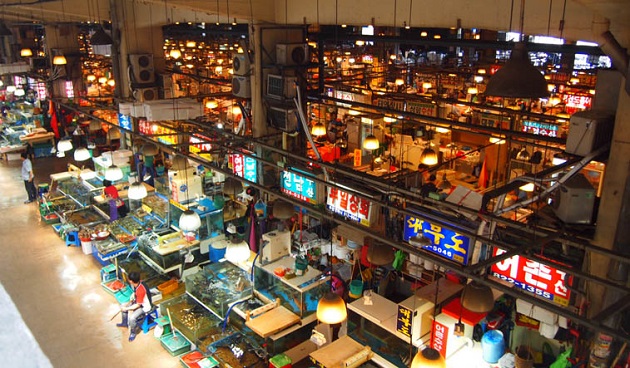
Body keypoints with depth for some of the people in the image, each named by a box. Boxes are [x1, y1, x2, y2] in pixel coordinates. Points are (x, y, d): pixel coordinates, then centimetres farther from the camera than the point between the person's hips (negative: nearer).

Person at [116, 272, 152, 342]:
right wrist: (129, 302, 0)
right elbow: (134, 293, 11)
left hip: (144, 307, -9)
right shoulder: (137, 284, -12)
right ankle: (125, 323, 36)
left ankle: (133, 332, 3)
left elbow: (137, 305, -27)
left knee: (132, 318, -26)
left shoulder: (141, 290, -38)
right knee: (122, 306, 13)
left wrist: (126, 308, -18)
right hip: (137, 302, 9)